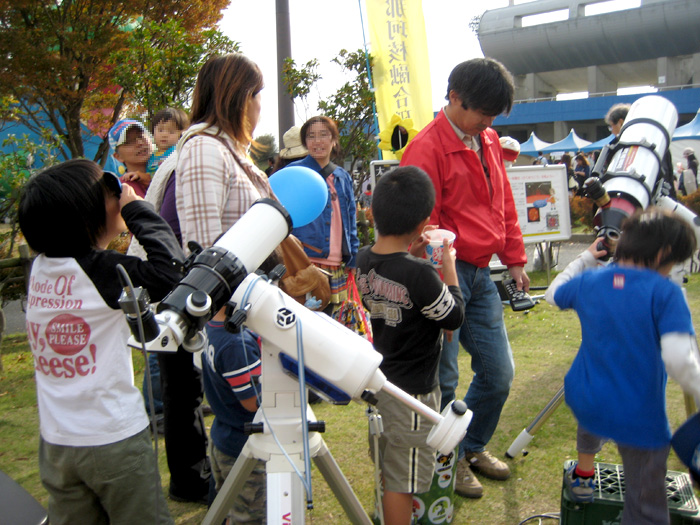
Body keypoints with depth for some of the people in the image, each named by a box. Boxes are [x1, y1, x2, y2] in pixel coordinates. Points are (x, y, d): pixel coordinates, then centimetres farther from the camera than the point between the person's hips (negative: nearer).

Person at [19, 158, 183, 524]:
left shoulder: (40, 266, 1)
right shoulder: (101, 271, -18)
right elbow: (171, 270, -29)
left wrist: (127, 206, 2)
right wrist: (135, 208, -16)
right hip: (114, 440, -6)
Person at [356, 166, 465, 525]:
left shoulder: (363, 260, -6)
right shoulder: (418, 274, -28)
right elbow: (454, 317, -14)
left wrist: (409, 252, 3)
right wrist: (448, 263, -7)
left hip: (377, 381, 8)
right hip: (411, 392, -8)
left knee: (387, 469, 25)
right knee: (403, 480, 7)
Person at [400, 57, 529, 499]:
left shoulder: (489, 141, 13)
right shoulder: (428, 148, -12)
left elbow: (504, 204, 20)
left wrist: (515, 259, 18)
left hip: (481, 275, 8)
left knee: (499, 373, 14)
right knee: (444, 378, 3)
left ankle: (473, 447, 35)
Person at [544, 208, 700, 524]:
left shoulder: (588, 282, 0)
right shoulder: (664, 292, -16)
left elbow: (552, 294, 22)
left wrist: (585, 258, 25)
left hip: (585, 401, 5)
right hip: (639, 420, -5)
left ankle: (583, 475, 58)